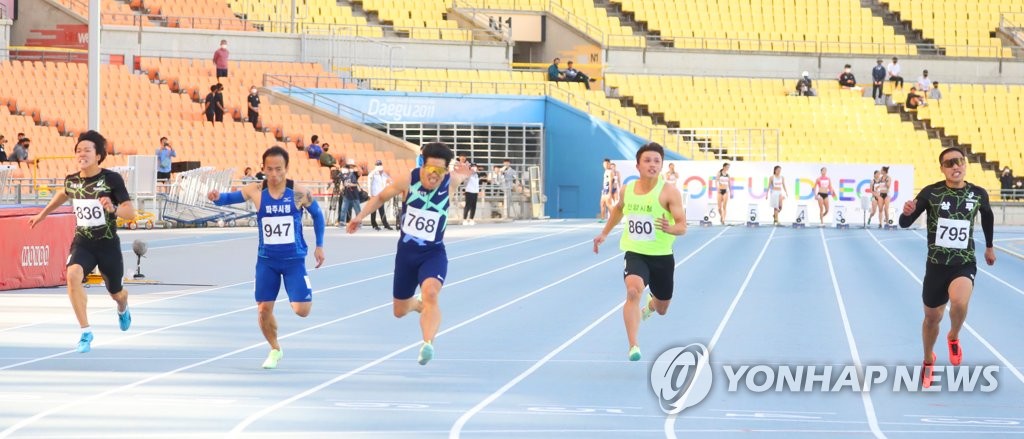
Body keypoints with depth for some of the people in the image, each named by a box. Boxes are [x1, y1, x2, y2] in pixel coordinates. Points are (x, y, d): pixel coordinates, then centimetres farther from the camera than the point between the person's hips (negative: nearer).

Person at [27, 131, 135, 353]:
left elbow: (131, 211, -18)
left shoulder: (112, 179, -15)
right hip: (82, 242, 2)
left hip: (108, 244, -2)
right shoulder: (72, 180, -3)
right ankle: (86, 332, -23)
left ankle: (122, 309, 60)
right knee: (73, 275, -31)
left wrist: (113, 210, -38)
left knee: (116, 293, 18)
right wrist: (43, 213, 30)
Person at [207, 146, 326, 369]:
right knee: (264, 309, 3)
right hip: (266, 260, 2)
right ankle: (275, 350, 28)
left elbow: (317, 215, 3)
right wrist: (218, 197, -37)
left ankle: (305, 293, 28)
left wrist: (319, 246, 5)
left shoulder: (299, 193, -12)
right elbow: (231, 197, -13)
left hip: (294, 259, -2)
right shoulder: (256, 191, -10)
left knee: (301, 310, -10)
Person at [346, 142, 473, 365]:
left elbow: (463, 174, 17)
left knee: (430, 293, -34)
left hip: (434, 253, -2)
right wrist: (361, 216, 0)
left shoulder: (450, 182, -12)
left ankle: (427, 344, -42)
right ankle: (419, 304, 51)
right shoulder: (407, 180, -14)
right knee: (399, 311, 15)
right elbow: (380, 197, 4)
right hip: (406, 252, 2)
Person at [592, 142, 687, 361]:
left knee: (662, 309, 19)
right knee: (633, 291, -31)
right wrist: (605, 233, 23)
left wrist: (670, 228, -41)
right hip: (635, 253, 1)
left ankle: (650, 304, 59)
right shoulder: (627, 190, -2)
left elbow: (682, 227, -20)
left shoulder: (669, 192, -15)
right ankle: (633, 347, -33)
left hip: (662, 256, -1)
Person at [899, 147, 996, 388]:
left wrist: (989, 247, 29)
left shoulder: (978, 194, -5)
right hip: (936, 264, 1)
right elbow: (905, 224, -12)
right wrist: (907, 212, -35)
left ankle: (953, 338, 3)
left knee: (959, 302, -31)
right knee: (932, 318, 14)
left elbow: (988, 216, 18)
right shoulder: (931, 193, -11)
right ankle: (928, 360, 44)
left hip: (965, 264, -1)